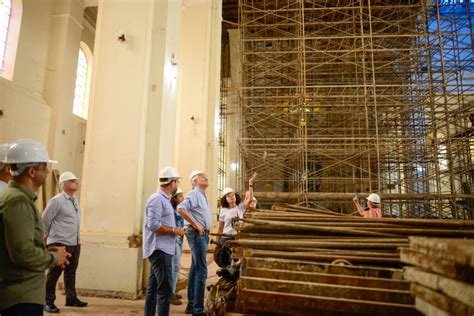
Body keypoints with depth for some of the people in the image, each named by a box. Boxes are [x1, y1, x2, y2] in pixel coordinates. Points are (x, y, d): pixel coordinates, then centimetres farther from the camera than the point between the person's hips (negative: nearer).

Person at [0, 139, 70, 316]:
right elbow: (23, 253, -27)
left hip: (21, 294, 10)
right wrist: (54, 257, -10)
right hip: (22, 298, -10)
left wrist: (47, 252, 7)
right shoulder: (18, 201, -20)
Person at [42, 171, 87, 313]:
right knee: (54, 274, 4)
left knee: (71, 272, 17)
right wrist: (46, 238, -1)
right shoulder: (57, 200, -14)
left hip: (75, 243, 8)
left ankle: (71, 298, 28)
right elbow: (45, 220, -10)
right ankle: (48, 302, 16)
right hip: (60, 244, -8)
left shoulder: (75, 200, 10)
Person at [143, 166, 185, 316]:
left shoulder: (164, 199, 16)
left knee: (153, 288, 14)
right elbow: (153, 225, -22)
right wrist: (174, 230, -15)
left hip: (162, 249, 10)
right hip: (159, 249, -10)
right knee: (165, 289, -9)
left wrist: (176, 230, 9)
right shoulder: (157, 199, -15)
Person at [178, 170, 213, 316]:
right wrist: (196, 225, -23)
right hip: (197, 234, -10)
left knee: (195, 270, 15)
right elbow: (181, 208, -27)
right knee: (201, 271, -9)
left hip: (202, 234, 10)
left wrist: (205, 230, 13)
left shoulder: (202, 195, 18)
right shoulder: (194, 193, -11)